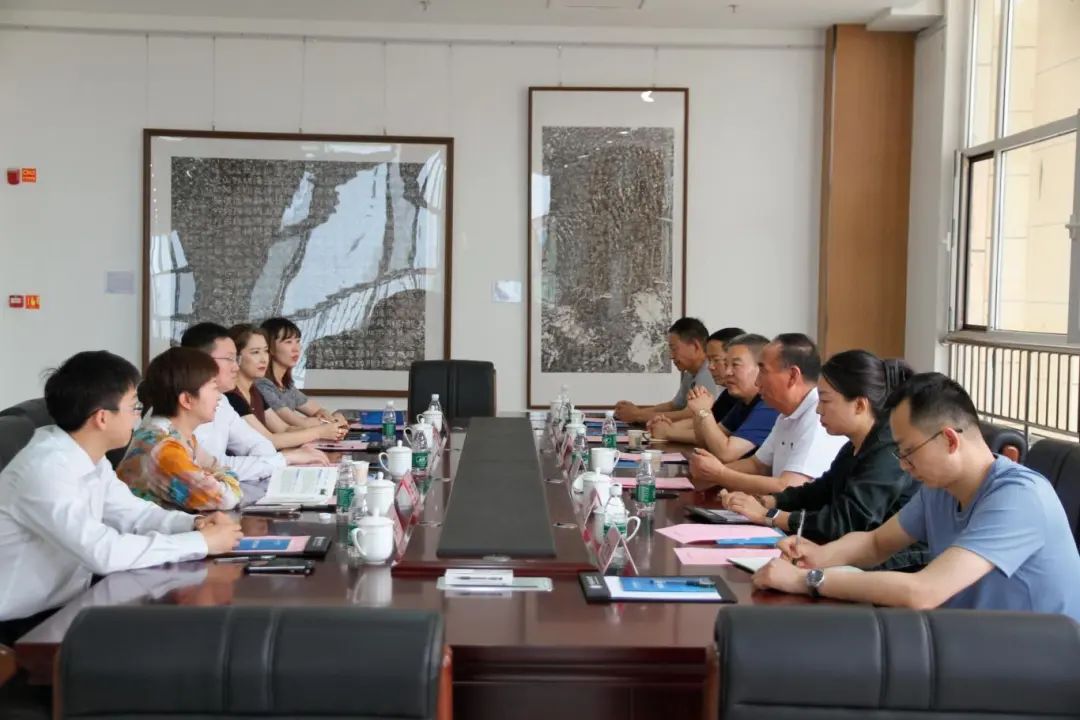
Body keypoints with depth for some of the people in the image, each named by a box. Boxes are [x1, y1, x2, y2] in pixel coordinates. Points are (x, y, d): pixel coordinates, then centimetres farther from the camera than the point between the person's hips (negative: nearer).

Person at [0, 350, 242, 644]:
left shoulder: (90, 458, 2)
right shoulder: (44, 469, -27)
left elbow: (132, 513, 12)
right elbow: (104, 553, -33)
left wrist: (195, 523, -7)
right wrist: (201, 542, -26)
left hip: (65, 605, 8)